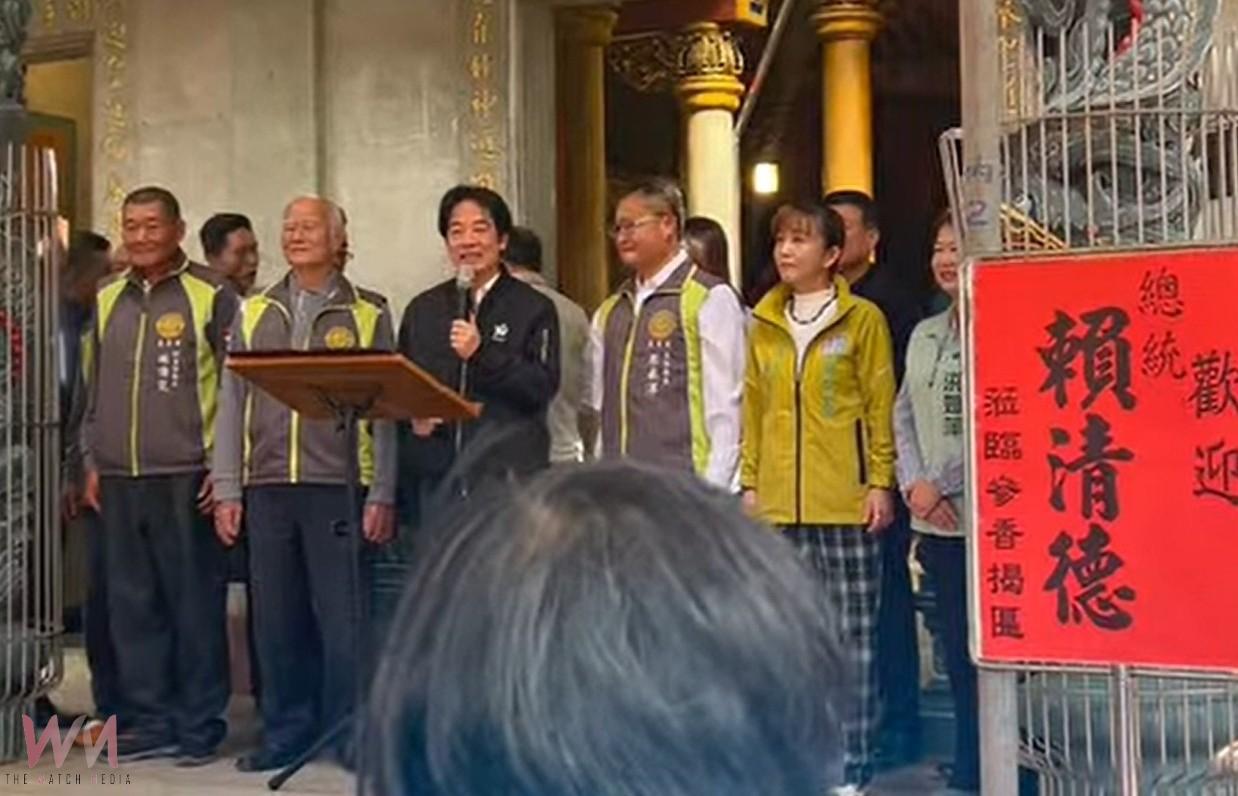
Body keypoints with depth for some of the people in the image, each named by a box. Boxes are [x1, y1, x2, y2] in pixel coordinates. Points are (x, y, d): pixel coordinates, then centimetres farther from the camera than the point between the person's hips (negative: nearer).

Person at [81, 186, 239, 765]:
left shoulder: (210, 294, -2)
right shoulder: (108, 298, 14)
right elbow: (96, 387, 19)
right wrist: (92, 461, 13)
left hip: (186, 477, -5)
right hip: (120, 479, 5)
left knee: (195, 604, 0)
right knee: (132, 604, 9)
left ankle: (200, 725, 11)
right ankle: (151, 721, 19)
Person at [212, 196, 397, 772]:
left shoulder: (368, 314, 4)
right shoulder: (253, 313, 13)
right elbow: (232, 404, 11)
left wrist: (382, 495, -5)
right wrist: (226, 490, 5)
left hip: (339, 486, -3)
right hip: (267, 487, 3)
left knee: (342, 616, 0)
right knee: (275, 618, 7)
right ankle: (285, 732, 20)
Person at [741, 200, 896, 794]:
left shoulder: (863, 319, 0)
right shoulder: (764, 324, 11)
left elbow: (881, 406, -1)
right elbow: (753, 407, 13)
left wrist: (881, 483, -7)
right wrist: (750, 482, 9)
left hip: (845, 500, -4)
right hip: (778, 503, 4)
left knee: (853, 634, 2)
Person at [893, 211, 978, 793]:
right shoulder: (924, 335, 16)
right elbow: (903, 415, 15)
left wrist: (941, 483, -8)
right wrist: (914, 484, 1)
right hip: (937, 523, 7)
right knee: (958, 655, 12)